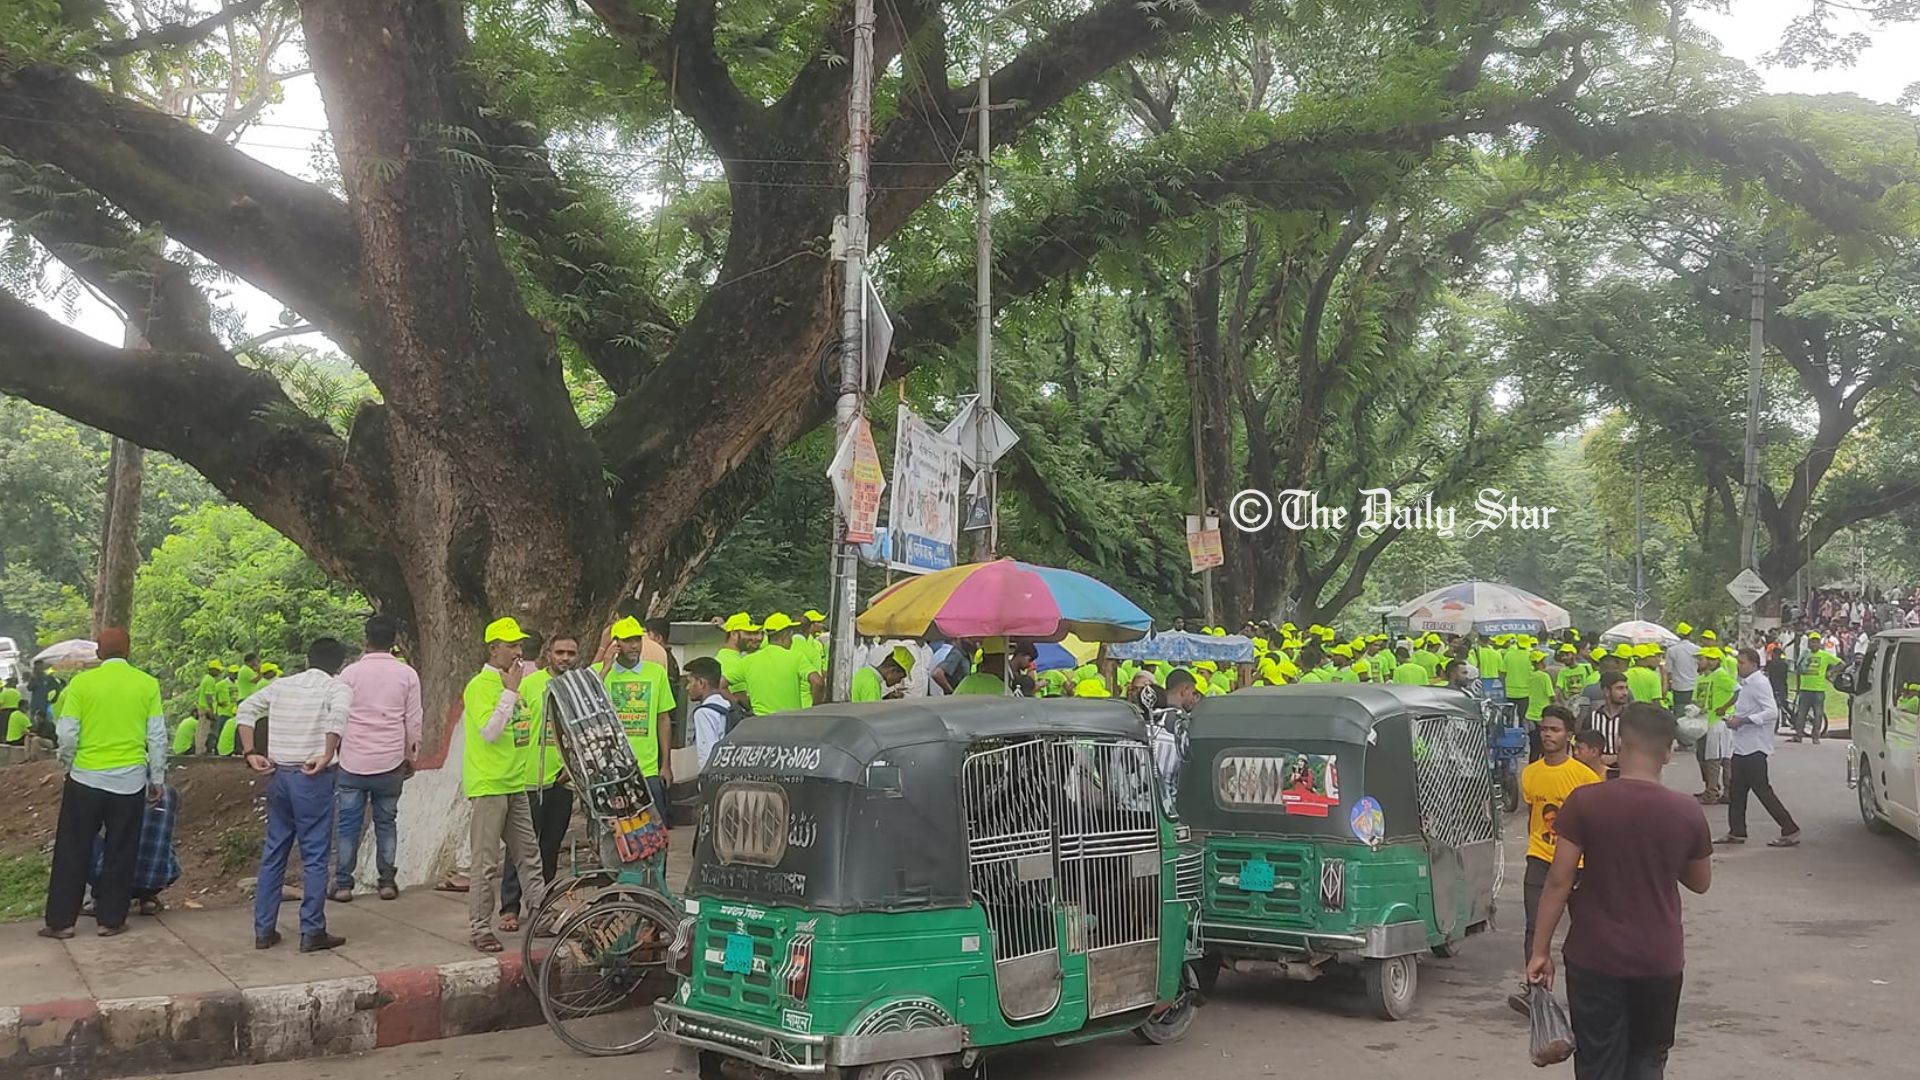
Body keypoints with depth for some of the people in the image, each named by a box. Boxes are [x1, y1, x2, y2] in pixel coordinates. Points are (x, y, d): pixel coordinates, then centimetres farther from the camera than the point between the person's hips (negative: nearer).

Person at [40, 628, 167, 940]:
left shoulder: (81, 682, -5)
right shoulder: (147, 684, -3)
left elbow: (66, 734, -5)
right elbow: (157, 737, -3)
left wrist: (69, 763, 14)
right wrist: (157, 779, 7)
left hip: (86, 778, 0)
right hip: (130, 780, 0)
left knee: (73, 851, 11)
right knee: (121, 852, 10)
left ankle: (61, 921, 16)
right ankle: (111, 920, 14)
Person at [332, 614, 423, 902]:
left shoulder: (351, 672, -4)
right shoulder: (407, 674, -1)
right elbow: (414, 720, 2)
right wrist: (411, 756, 14)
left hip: (353, 761, -1)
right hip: (390, 762, 1)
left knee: (349, 823, 7)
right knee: (386, 821, 11)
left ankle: (343, 884, 10)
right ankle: (387, 881, 11)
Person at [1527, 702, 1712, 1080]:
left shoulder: (1584, 801, -13)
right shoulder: (1688, 812, -6)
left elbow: (1559, 881, -11)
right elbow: (1700, 882, 9)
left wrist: (1540, 950, -4)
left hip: (1595, 957, -2)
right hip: (1660, 959, 2)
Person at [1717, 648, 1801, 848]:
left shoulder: (1759, 683, -15)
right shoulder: (1746, 684, 16)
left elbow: (1772, 713, -24)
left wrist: (1742, 720, -23)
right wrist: (1735, 717, 8)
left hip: (1754, 747, -10)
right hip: (1742, 747, 10)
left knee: (1762, 790, -8)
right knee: (1736, 789, 13)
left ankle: (1790, 832, -2)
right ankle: (1737, 832, 20)